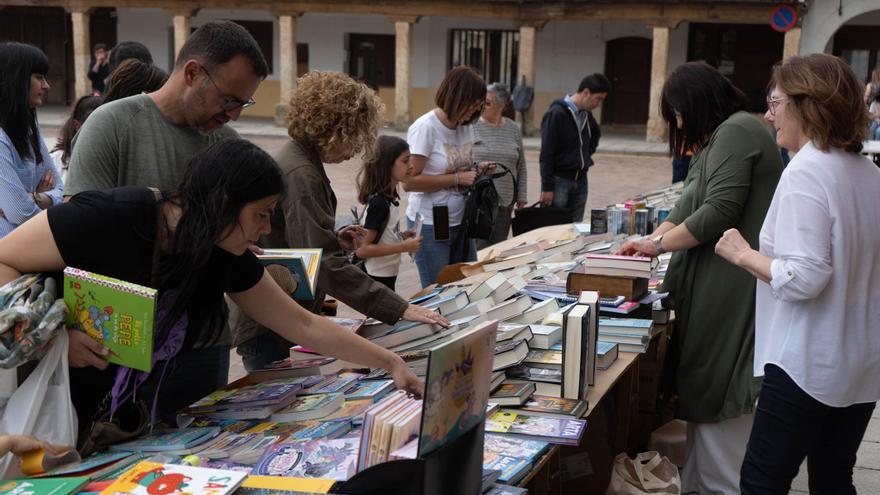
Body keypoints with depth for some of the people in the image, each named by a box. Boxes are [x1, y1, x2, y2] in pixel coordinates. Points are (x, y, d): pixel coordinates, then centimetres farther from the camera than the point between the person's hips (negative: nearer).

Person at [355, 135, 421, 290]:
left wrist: (400, 236, 3)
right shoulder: (379, 203, -22)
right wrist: (403, 247, -21)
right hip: (376, 279, -9)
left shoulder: (387, 198, 4)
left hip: (386, 277, 9)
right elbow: (362, 250, -23)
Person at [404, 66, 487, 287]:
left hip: (460, 221, 7)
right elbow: (409, 182, -20)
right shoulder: (425, 128, -16)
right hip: (430, 225, -7)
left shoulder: (467, 126, 7)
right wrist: (457, 178, -21)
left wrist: (476, 172, 0)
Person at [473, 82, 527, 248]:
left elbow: (521, 166, 14)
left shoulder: (513, 129, 9)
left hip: (505, 202, 3)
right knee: (478, 248, -6)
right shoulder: (471, 127, -1)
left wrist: (521, 197, 12)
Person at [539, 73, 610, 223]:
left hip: (580, 180, 7)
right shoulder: (557, 113, -13)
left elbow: (596, 134, 33)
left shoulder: (586, 115, 9)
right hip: (559, 180, -7)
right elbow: (546, 154, -15)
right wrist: (547, 187, -17)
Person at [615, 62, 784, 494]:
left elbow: (718, 212, -19)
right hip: (712, 284, 10)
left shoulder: (736, 131, -12)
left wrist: (659, 244, -8)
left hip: (729, 290, -10)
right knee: (702, 391, 13)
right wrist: (649, 240, 11)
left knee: (716, 396, -3)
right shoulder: (719, 139, 20)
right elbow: (688, 208, 21)